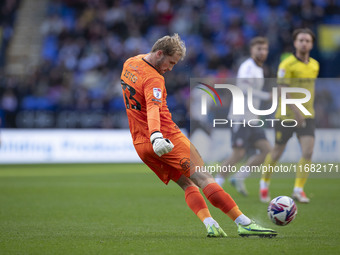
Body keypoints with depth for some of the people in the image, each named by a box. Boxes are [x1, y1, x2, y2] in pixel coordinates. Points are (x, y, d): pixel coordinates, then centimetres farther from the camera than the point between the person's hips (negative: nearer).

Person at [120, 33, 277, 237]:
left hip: (141, 145, 9)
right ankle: (244, 223, -15)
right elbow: (153, 109, -34)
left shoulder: (129, 64, 10)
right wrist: (156, 136, -49)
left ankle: (210, 225, -8)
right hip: (167, 138, -9)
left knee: (187, 184, 9)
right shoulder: (153, 79, -17)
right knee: (203, 179, -11)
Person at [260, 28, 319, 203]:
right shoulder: (287, 65, -13)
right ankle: (264, 183, 33)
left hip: (306, 116, 4)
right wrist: (295, 111, -31)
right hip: (286, 116, -4)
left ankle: (298, 190, -4)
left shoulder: (314, 65, 7)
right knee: (277, 153, 9)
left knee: (308, 152, -13)